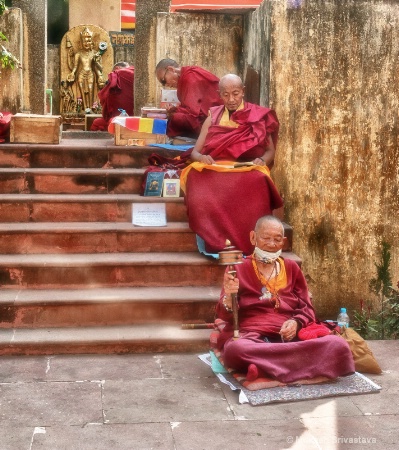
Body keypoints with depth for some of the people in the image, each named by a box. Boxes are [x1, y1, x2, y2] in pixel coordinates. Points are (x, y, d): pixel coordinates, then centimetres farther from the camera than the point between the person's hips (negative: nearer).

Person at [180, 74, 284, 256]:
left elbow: (270, 150, 13)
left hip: (248, 171, -1)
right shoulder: (212, 118, 17)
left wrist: (262, 160, -11)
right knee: (202, 188, -35)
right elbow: (195, 152, 13)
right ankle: (212, 243, -34)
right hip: (214, 170, 1)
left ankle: (244, 245, -34)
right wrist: (202, 157, -12)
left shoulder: (258, 116, 13)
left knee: (256, 184, -38)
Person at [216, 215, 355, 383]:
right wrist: (228, 297, -23)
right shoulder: (238, 269, 9)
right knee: (236, 349, -41)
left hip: (290, 336, 4)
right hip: (251, 336, -4)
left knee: (339, 345, -26)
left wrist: (296, 323, -7)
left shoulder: (291, 268, 19)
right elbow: (225, 315, 1)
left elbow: (307, 308, 16)